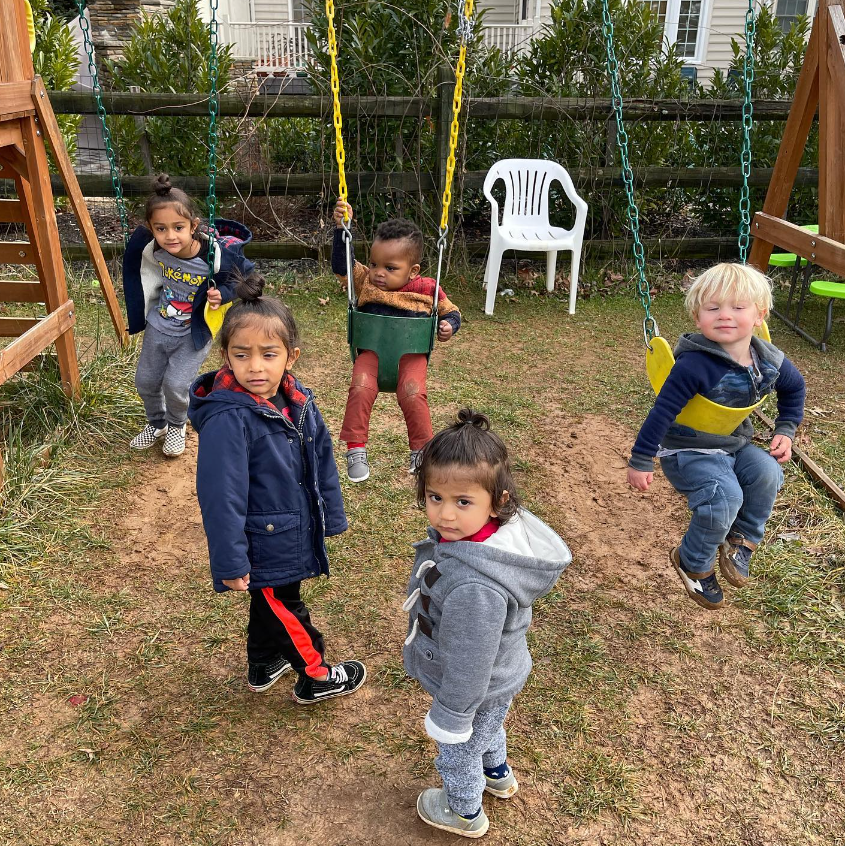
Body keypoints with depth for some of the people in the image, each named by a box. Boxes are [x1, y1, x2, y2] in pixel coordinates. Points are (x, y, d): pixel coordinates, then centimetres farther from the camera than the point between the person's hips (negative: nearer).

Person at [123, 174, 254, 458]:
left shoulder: (217, 255, -31)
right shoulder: (151, 248, -20)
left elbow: (244, 277, -11)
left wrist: (222, 294, -27)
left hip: (194, 333, -4)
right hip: (158, 326, 4)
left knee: (176, 385, -11)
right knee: (145, 381, 15)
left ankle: (176, 426, 23)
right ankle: (156, 424, 45)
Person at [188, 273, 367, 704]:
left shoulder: (298, 402, -6)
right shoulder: (227, 420, -29)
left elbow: (321, 459, 6)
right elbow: (221, 495, -26)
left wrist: (331, 516, 12)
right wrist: (230, 562, -22)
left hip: (294, 532, 7)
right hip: (262, 543, -7)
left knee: (270, 604, 27)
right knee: (287, 612, 13)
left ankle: (263, 665, 49)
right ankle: (316, 677, 35)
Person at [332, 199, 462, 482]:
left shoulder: (427, 290, -1)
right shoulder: (365, 281, 3)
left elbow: (451, 312, 12)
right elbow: (341, 264, -3)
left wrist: (448, 326, -10)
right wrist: (341, 228, -12)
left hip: (411, 354, -1)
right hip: (371, 350, 1)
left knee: (412, 395, -24)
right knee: (361, 389, -25)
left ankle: (421, 450, 0)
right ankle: (355, 449, -12)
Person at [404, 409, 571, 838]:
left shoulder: (474, 588, -46)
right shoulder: (503, 529, -21)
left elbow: (469, 663, -31)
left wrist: (449, 717, -14)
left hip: (474, 687, -7)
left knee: (458, 751, 25)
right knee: (488, 727, 37)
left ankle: (465, 812, 55)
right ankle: (498, 774, 67)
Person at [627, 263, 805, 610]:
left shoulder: (770, 361, -7)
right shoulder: (695, 364, -27)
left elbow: (794, 388, 17)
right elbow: (662, 411, -23)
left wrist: (785, 431, 10)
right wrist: (641, 461, -20)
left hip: (734, 444, 6)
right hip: (687, 451, -6)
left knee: (767, 473, -20)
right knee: (725, 497, -26)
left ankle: (740, 539, 7)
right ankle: (693, 563, 2)